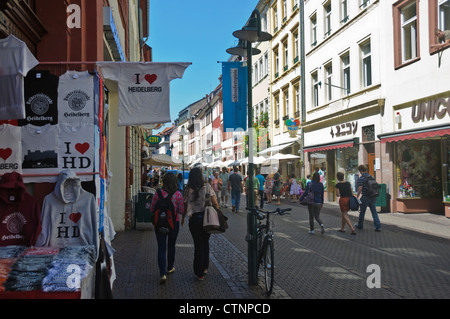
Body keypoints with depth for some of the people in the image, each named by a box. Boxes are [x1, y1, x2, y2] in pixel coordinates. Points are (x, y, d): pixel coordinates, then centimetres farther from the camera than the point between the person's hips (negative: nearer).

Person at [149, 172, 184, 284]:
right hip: (174, 223, 1)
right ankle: (169, 268, 37)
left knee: (161, 248, 1)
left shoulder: (158, 193, -10)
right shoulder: (178, 194, -10)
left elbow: (152, 209, -4)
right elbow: (181, 211, -6)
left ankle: (163, 274, -11)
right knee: (171, 246, 21)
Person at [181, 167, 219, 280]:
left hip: (194, 219, 0)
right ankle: (205, 268, 30)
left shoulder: (188, 189, -4)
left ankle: (200, 273, 13)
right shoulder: (207, 186, -6)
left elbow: (185, 207, 1)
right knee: (205, 242, 20)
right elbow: (215, 203, -8)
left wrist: (183, 219, 16)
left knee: (198, 244, 9)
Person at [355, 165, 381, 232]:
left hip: (365, 197, -6)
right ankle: (378, 227, -1)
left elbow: (360, 189, -16)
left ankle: (360, 225, 24)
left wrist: (357, 197, -8)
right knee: (374, 212, 6)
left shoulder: (361, 178, -12)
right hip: (373, 197, 6)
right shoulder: (371, 177, 9)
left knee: (362, 212, 10)